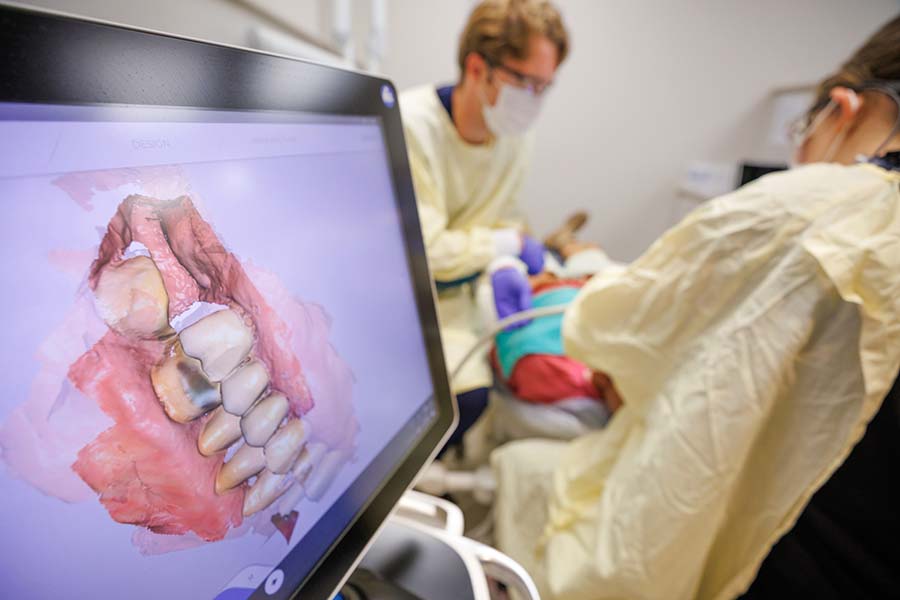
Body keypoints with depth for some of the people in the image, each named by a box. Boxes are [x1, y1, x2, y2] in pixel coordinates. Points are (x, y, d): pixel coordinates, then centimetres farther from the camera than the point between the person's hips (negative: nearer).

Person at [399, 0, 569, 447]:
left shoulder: (517, 135, -3)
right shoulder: (411, 124, -24)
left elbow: (502, 223, 5)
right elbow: (424, 250, -25)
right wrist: (511, 245, -14)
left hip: (455, 289, 7)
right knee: (467, 390, -23)